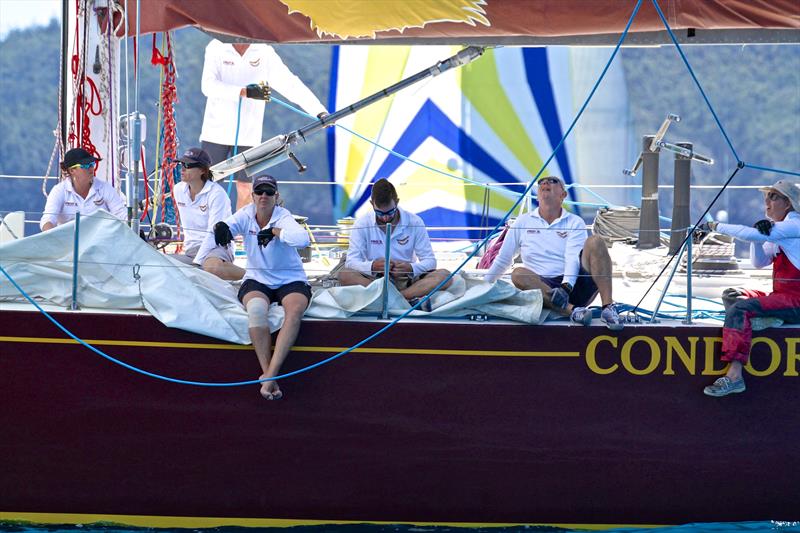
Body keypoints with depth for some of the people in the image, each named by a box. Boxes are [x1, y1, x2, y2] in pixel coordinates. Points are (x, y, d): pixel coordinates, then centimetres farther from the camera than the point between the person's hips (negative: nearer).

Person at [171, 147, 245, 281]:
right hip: (191, 251, 7)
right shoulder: (179, 190, 10)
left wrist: (195, 262, -23)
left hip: (217, 248, -7)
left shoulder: (217, 193, -12)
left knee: (212, 266, -43)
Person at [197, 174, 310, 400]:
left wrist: (275, 230, -31)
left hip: (291, 281, -2)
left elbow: (303, 239, -30)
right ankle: (268, 375, -33)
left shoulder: (283, 217, -10)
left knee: (295, 310, -35)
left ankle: (270, 374, -41)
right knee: (256, 308, -34)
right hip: (257, 280, 2)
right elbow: (214, 236, -9)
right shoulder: (246, 215, 0)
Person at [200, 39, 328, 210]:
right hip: (215, 132, -1)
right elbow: (208, 86, -18)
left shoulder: (264, 53, -2)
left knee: (245, 189, 1)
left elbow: (290, 84, -7)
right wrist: (244, 92, -32)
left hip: (247, 136, 1)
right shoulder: (216, 48, -5)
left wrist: (319, 111, -19)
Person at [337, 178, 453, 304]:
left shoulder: (415, 223, -4)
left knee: (444, 276, -26)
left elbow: (430, 261, -2)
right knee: (344, 275, -31)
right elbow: (351, 262, -8)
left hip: (407, 280, 0)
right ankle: (409, 298, -35)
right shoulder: (362, 224, -4)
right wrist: (372, 266, -30)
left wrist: (411, 268, -25)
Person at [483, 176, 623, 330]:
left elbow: (573, 258, -7)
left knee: (595, 242, -21)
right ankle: (572, 311, -48)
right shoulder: (523, 223, 16)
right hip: (543, 286, 1)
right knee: (518, 274, -30)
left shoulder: (575, 223, 10)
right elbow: (502, 260, 23)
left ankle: (608, 308, -36)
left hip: (575, 285, -1)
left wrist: (566, 286, -25)